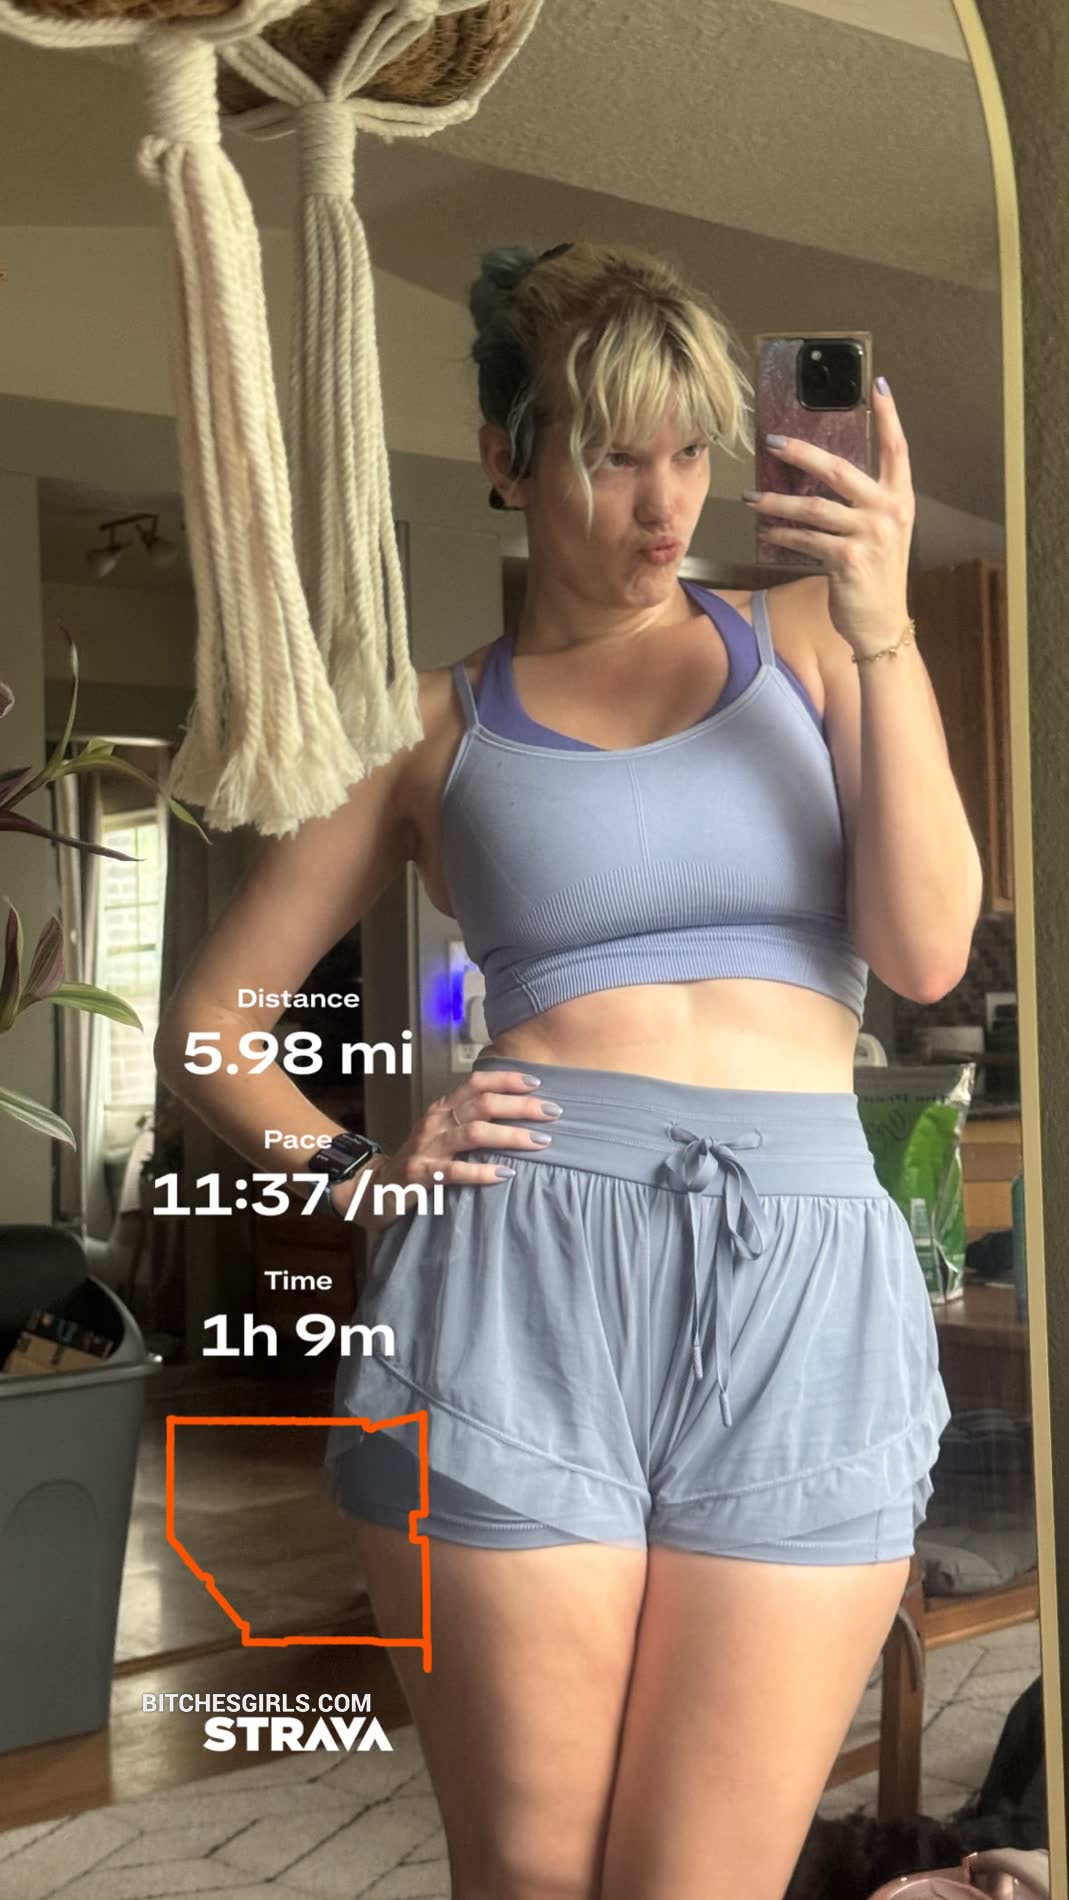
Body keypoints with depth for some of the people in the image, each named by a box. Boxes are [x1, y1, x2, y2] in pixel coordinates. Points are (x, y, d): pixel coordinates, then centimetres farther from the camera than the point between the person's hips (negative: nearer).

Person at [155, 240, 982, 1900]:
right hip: (518, 1281, 0)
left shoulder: (809, 639, 14)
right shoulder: (436, 724, 11)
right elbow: (212, 1018, 14)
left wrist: (880, 633, -7)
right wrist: (364, 1175, -2)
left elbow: (925, 951, 0)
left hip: (808, 1285, 1)